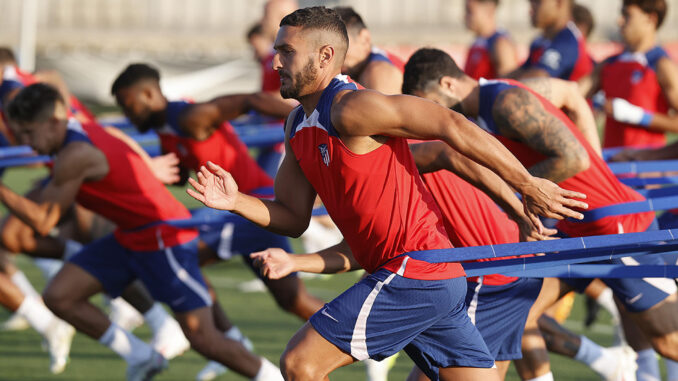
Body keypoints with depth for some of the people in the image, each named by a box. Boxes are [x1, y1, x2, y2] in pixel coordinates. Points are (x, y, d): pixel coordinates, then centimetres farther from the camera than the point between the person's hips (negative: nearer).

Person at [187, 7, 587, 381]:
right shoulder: (299, 125, 15)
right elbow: (293, 218, 18)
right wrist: (237, 201, -1)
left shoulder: (351, 109, -15)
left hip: (412, 272, -9)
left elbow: (450, 125, -17)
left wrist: (528, 185, -16)